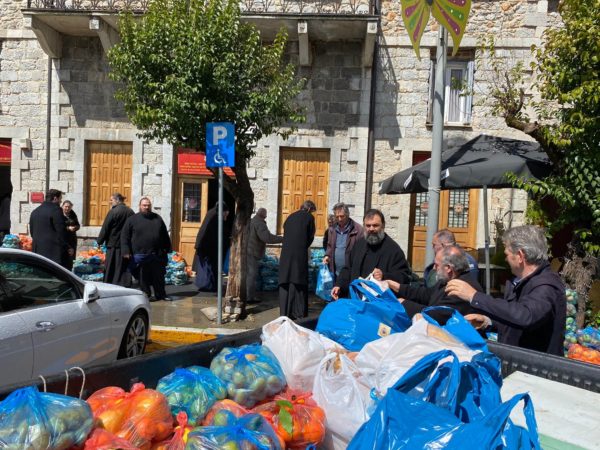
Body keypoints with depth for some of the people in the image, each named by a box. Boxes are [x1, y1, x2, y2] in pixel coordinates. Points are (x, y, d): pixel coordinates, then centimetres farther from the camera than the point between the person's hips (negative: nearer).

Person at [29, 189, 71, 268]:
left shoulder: (34, 212, 17)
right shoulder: (56, 210, -10)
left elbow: (32, 232, 21)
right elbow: (61, 232, -14)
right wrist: (67, 247, -8)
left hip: (38, 249, 8)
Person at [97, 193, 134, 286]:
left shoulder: (113, 211, -12)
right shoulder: (130, 212, 6)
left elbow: (105, 229, -9)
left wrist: (99, 241, 0)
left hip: (114, 245, -5)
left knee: (111, 270, 5)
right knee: (125, 270, 8)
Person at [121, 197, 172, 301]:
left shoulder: (158, 218, 11)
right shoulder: (132, 219, 2)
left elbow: (165, 235, 15)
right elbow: (124, 236, -1)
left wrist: (167, 249, 12)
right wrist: (126, 251, -9)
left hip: (157, 255, 2)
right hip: (140, 255, -2)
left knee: (159, 276, 8)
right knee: (143, 277, 6)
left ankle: (161, 295, 20)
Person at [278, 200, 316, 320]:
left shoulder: (291, 216, 17)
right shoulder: (309, 217, 2)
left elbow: (285, 233, 15)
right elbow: (311, 236, 3)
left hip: (286, 252, 5)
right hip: (300, 253, -5)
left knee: (285, 281, 8)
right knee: (299, 281, 0)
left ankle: (284, 312, 10)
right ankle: (299, 312, 0)